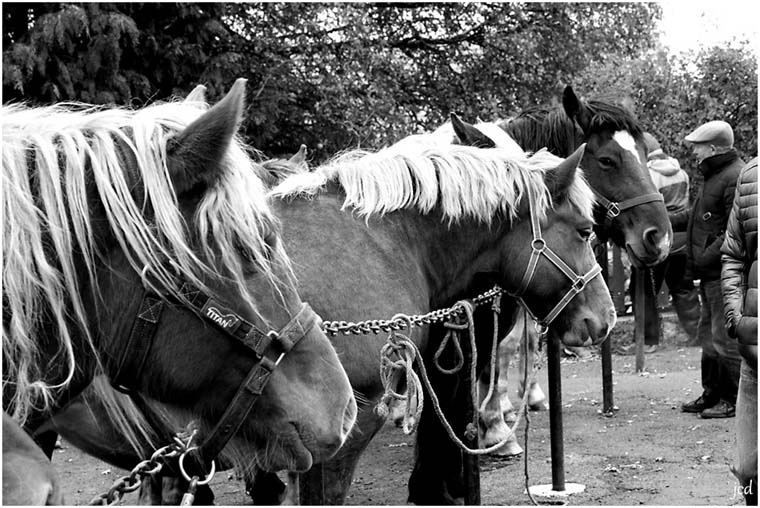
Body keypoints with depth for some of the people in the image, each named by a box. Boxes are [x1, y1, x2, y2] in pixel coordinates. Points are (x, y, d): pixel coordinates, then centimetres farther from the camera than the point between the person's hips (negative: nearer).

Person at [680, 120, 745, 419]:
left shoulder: (735, 178, -17)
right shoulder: (715, 175, 17)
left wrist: (706, 258, -21)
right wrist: (696, 256, 15)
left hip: (724, 272, -11)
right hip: (711, 273, 11)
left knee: (725, 338, -5)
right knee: (708, 335, 17)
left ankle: (735, 401, 3)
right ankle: (712, 395, 26)